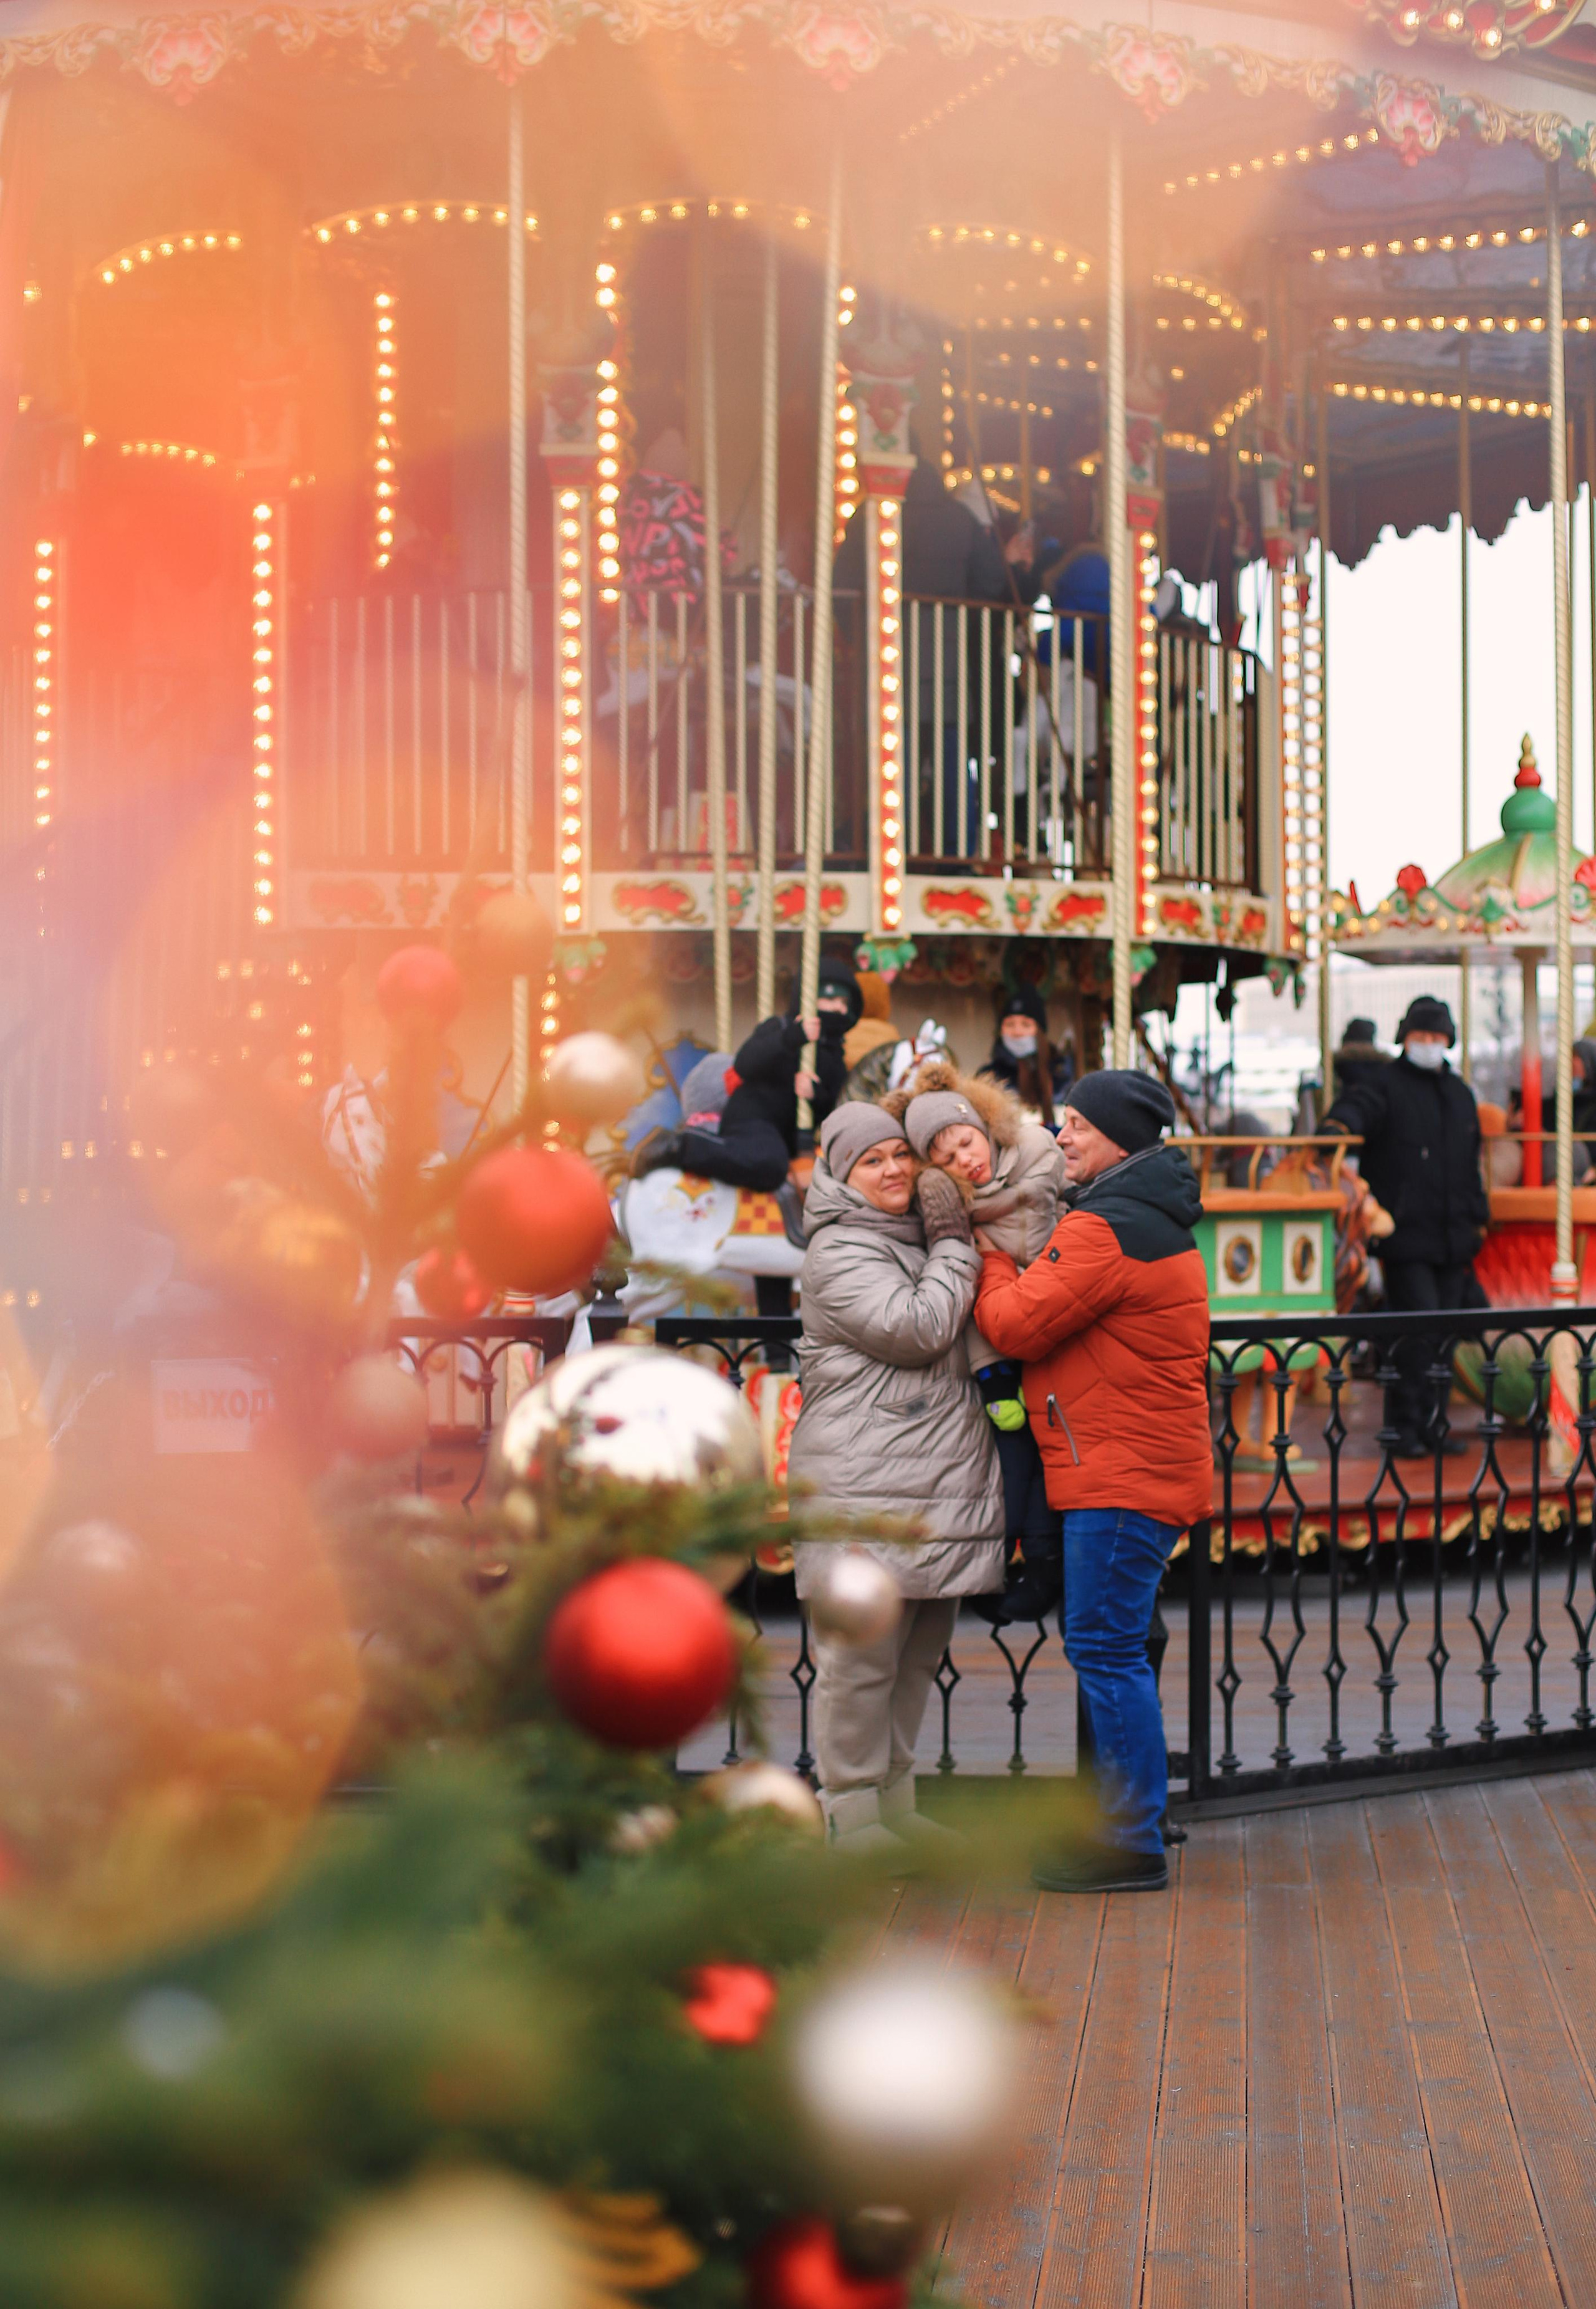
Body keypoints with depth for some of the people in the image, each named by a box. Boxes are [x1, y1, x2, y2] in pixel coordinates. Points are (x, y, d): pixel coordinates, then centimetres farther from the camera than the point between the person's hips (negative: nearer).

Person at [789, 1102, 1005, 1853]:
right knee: (860, 1655, -6)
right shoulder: (839, 1254, -6)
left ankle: (893, 1803, 21)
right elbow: (916, 1327, -16)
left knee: (919, 1650, 12)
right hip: (865, 1490, -9)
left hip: (937, 1485, 9)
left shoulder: (918, 1239, 21)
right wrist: (955, 1249, -5)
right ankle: (851, 1814, 2)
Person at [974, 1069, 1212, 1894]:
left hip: (1122, 1477, -11)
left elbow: (1018, 1324, -16)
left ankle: (1133, 1846, -2)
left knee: (1105, 1648, -7)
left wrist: (988, 1255, 1)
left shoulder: (1108, 1231, -17)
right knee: (1106, 1648, 15)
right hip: (1130, 1473, 11)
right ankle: (1125, 1821, 22)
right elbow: (1065, 1321, 17)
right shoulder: (1145, 1219, 18)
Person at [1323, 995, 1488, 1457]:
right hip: (1405, 1236, -6)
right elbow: (1359, 1106, -22)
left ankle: (1434, 1425, 17)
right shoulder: (1387, 1086, -1)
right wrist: (1339, 1122, -45)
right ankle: (1405, 1427, -4)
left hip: (1452, 1237, 6)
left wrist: (1477, 1216, 24)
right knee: (1416, 1331, -12)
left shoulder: (1460, 1093, 19)